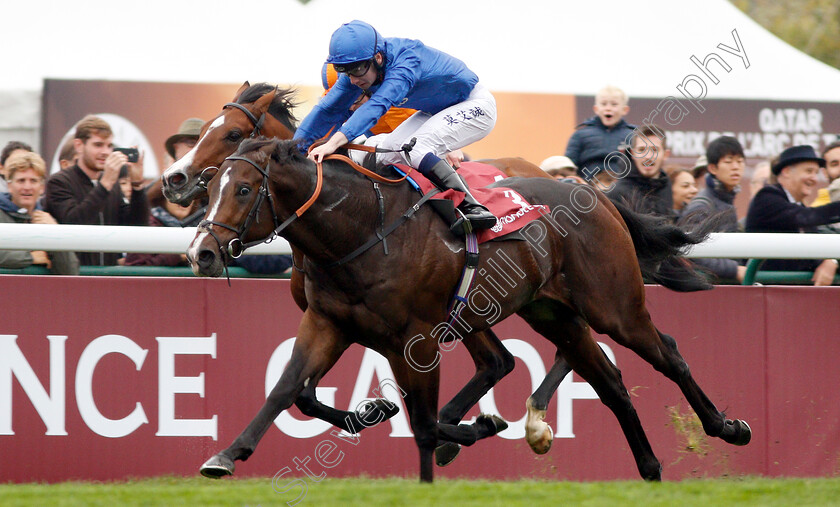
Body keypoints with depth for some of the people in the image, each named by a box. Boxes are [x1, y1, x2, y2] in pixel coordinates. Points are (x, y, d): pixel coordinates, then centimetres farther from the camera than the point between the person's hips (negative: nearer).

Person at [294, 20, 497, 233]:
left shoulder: (408, 61, -36)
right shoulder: (359, 67, -13)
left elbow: (377, 105, -50)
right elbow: (328, 109, -8)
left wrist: (334, 143, -61)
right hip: (436, 111, 9)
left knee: (414, 149, -28)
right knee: (385, 155, -5)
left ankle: (472, 207, -29)